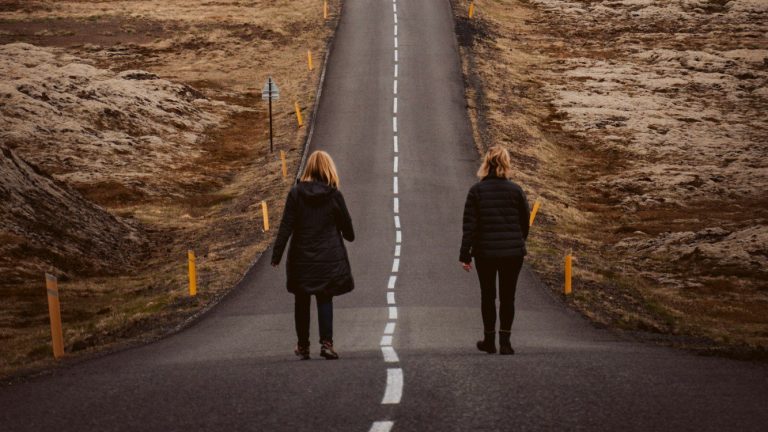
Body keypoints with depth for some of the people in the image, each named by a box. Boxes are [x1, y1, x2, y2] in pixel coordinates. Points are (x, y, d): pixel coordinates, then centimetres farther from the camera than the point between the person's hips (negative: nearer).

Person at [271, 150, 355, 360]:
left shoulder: (296, 193, -5)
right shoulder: (334, 195, -5)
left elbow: (285, 227, -8)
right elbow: (347, 226, 5)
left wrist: (276, 255, -5)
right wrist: (349, 236, 28)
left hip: (302, 258, 1)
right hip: (329, 258, -1)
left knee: (302, 302, 12)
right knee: (325, 300, 5)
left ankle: (303, 346, 17)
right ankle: (326, 342, -8)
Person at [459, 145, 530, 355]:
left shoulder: (476, 190, -6)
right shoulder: (515, 190, -3)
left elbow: (469, 225, -7)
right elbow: (525, 221, 5)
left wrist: (465, 254, -2)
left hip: (485, 252, 0)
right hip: (513, 252, 0)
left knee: (487, 296, 14)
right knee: (507, 297, 7)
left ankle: (490, 340, 20)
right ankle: (504, 341, 2)